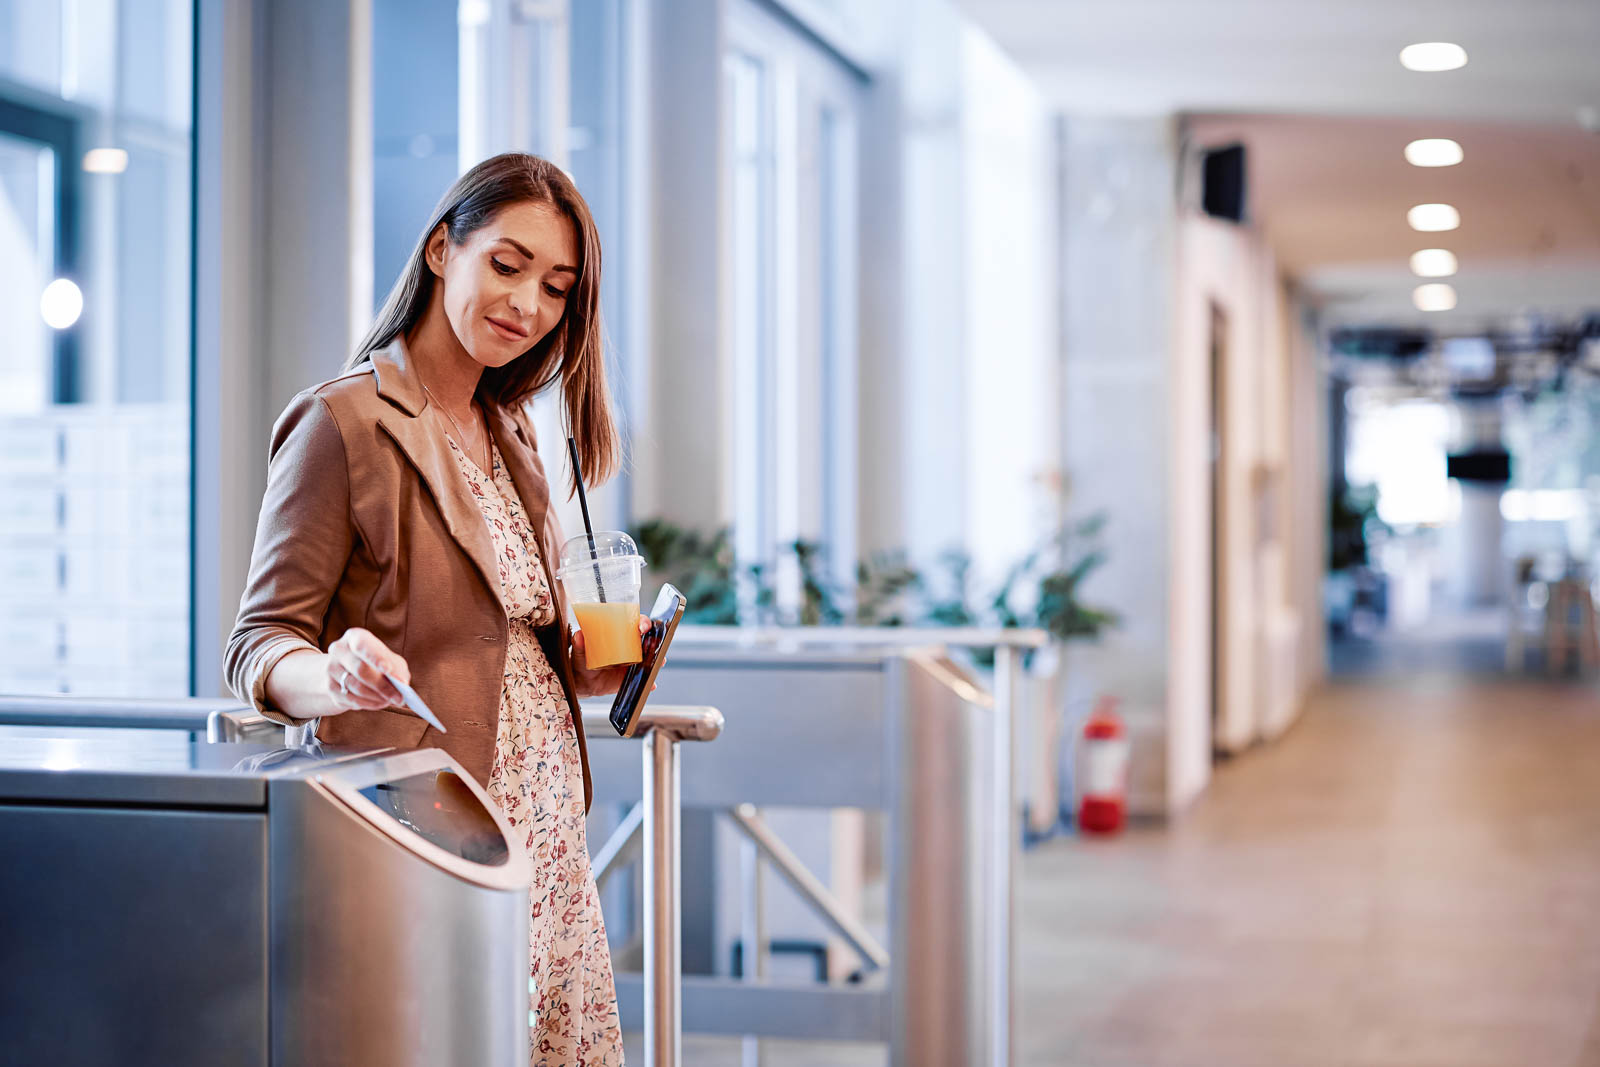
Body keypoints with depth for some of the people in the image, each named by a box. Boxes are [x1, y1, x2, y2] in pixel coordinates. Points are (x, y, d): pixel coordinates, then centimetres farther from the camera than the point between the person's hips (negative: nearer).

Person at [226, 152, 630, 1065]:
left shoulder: (509, 431, 17)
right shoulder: (344, 423, -7)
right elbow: (260, 643, -10)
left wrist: (588, 664, 6)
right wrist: (336, 677, -31)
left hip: (544, 826, 7)